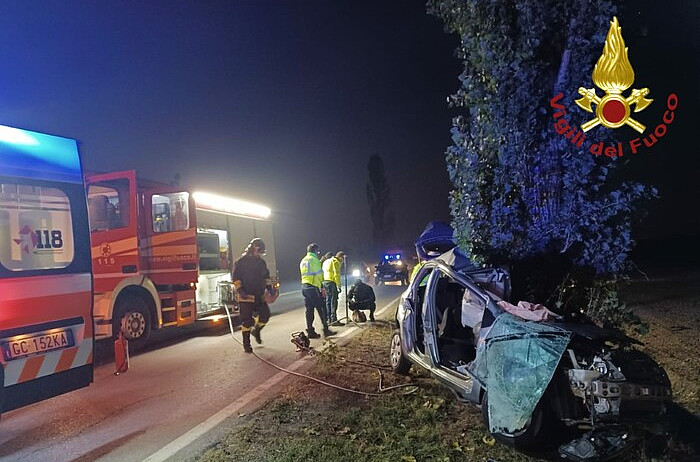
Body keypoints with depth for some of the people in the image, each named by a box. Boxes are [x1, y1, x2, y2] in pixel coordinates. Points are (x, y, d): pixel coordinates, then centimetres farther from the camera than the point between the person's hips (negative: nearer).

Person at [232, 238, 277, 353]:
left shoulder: (261, 262, 15)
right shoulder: (241, 262, -5)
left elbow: (266, 276, 24)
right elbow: (236, 278, -8)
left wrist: (269, 287, 11)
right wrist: (240, 290, -18)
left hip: (259, 296, 6)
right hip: (246, 297, -6)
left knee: (265, 315, 3)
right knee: (247, 321, -2)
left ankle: (256, 330, 32)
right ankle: (246, 344, 9)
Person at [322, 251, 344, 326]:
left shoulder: (326, 261, 22)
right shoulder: (336, 262, -6)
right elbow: (336, 274, -14)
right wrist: (339, 285, -13)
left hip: (325, 281, 9)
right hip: (331, 282, -9)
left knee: (328, 301, 12)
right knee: (334, 302, -8)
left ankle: (329, 319, 15)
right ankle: (334, 320, -10)